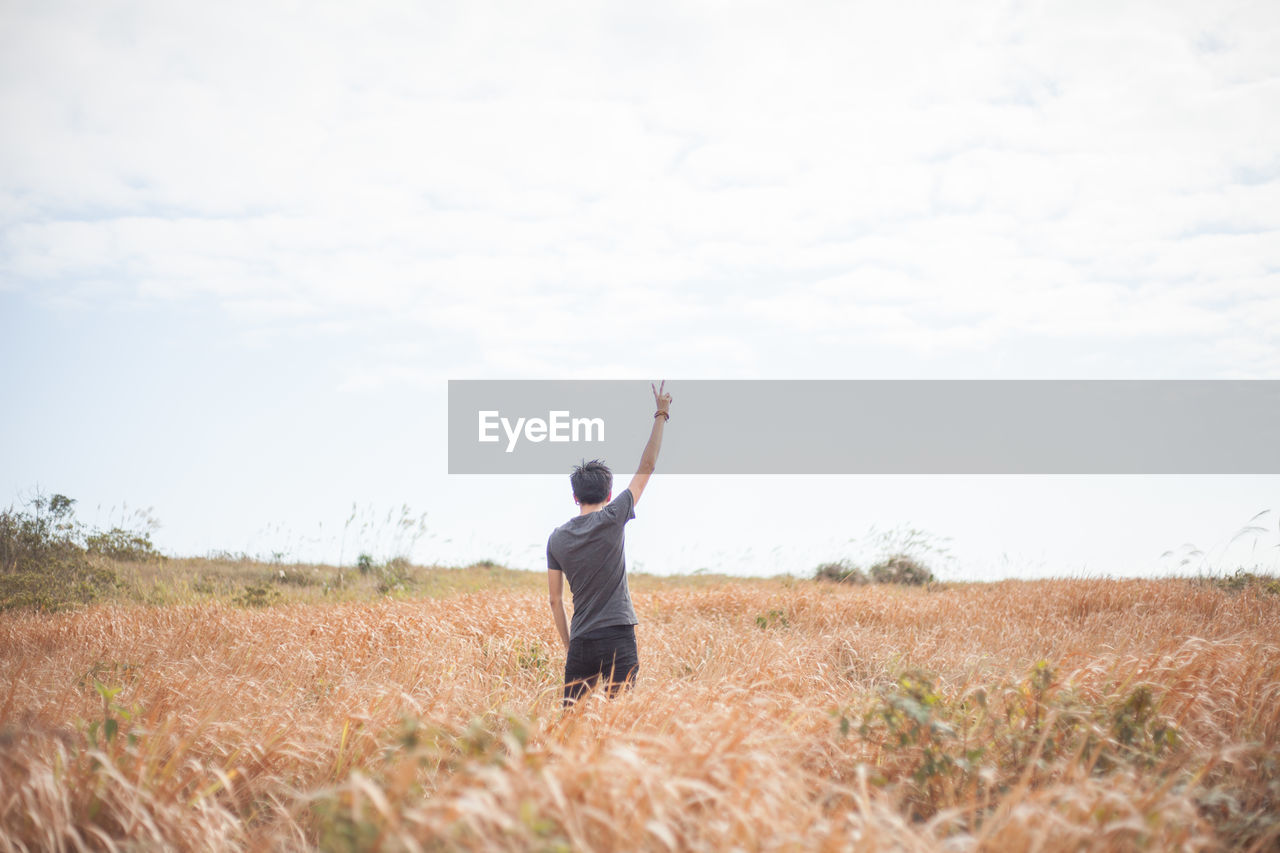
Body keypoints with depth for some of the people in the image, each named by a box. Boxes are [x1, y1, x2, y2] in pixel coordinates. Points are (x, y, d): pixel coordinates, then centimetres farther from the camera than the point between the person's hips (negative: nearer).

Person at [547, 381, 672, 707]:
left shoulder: (557, 538, 8)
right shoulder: (611, 519, -4)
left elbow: (555, 600, 10)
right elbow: (646, 468, 2)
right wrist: (661, 416, 9)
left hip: (581, 644, 4)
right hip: (617, 639, -4)